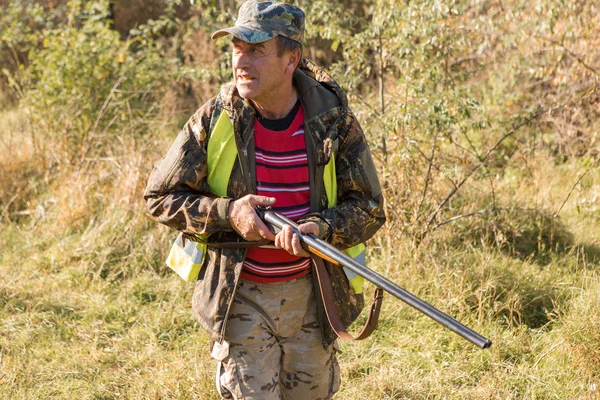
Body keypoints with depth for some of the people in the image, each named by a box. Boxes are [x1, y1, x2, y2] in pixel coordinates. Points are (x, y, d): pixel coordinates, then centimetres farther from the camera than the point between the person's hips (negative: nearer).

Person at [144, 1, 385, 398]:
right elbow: (160, 197, -2)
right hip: (240, 297, -1)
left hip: (310, 294, 2)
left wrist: (315, 231, -25)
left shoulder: (334, 120, -8)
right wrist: (226, 213, -19)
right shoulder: (214, 121, -9)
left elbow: (368, 208, -5)